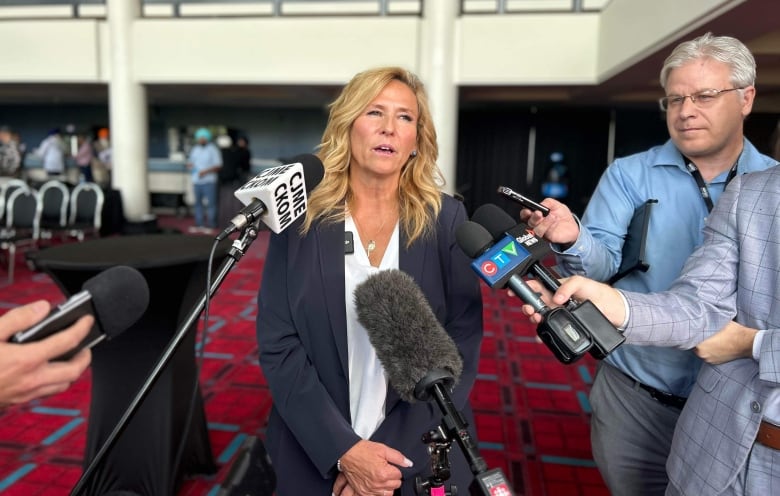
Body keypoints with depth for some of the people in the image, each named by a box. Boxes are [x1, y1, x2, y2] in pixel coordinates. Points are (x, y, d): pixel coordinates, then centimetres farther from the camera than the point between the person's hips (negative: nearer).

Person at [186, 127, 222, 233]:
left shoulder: (213, 149, -3)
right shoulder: (195, 149, 16)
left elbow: (218, 166, -9)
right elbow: (190, 161, 26)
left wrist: (205, 171, -19)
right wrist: (190, 165, 1)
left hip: (209, 180, -6)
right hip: (196, 181, 6)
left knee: (210, 203, -6)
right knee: (197, 203, 9)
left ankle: (210, 225, 0)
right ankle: (199, 225, 17)